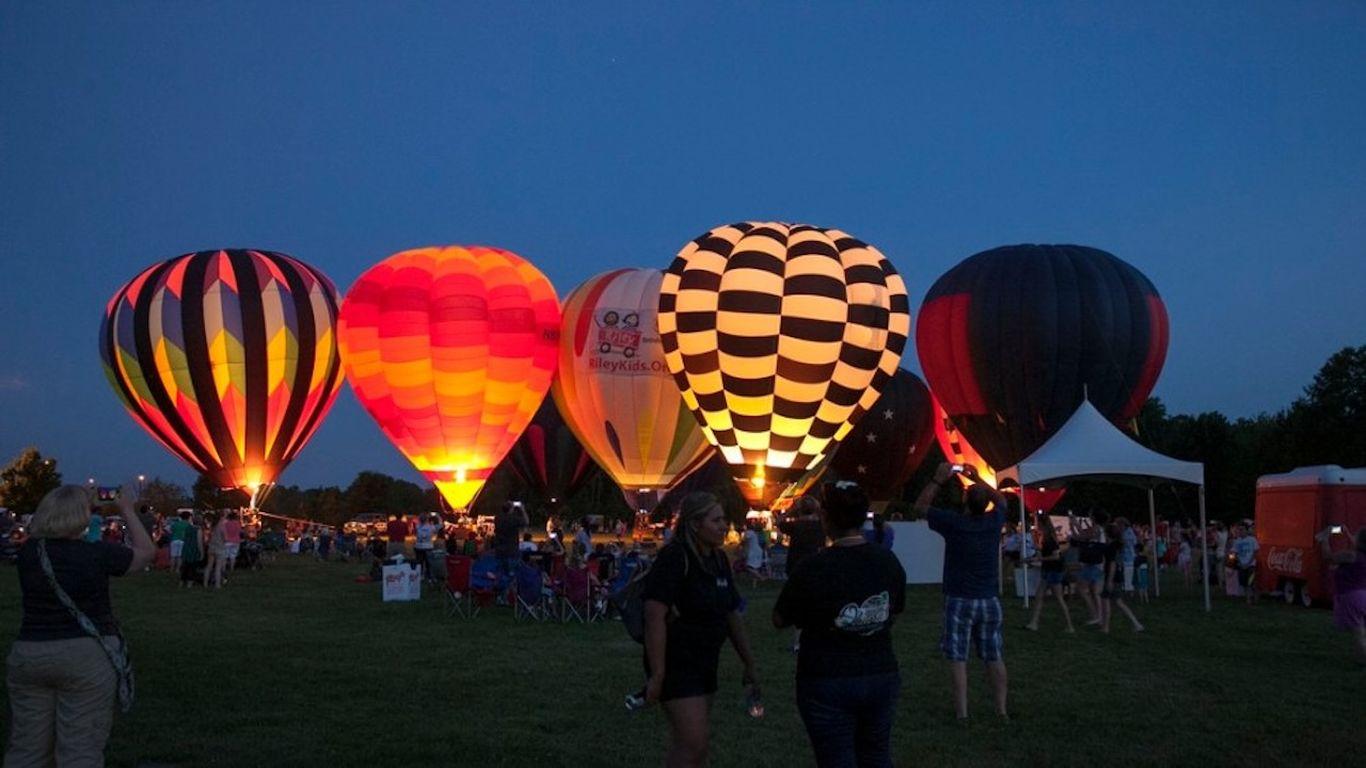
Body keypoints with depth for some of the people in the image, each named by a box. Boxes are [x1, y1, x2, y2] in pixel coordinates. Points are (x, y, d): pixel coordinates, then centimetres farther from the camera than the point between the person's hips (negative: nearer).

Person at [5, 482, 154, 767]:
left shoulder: (28, 553, 1)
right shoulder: (97, 554, -10)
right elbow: (147, 551, 5)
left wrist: (59, 507, 24)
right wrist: (127, 509, 13)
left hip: (28, 655, 5)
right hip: (86, 657, -4)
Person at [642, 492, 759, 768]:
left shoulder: (719, 560, 9)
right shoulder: (674, 558, -17)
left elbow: (733, 615, 16)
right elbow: (655, 616, -23)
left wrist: (749, 665, 17)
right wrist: (657, 675, -26)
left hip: (705, 663, 8)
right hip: (676, 663, -8)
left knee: (682, 745, 14)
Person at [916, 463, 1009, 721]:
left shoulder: (953, 522, -14)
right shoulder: (994, 522, -4)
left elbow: (920, 507, 0)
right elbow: (1000, 499, 19)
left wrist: (938, 480, -1)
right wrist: (978, 479, 16)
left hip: (959, 601, -4)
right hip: (989, 600, 4)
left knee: (957, 659, 0)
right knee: (994, 658, 11)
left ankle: (962, 713, -2)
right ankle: (1001, 709, 15)